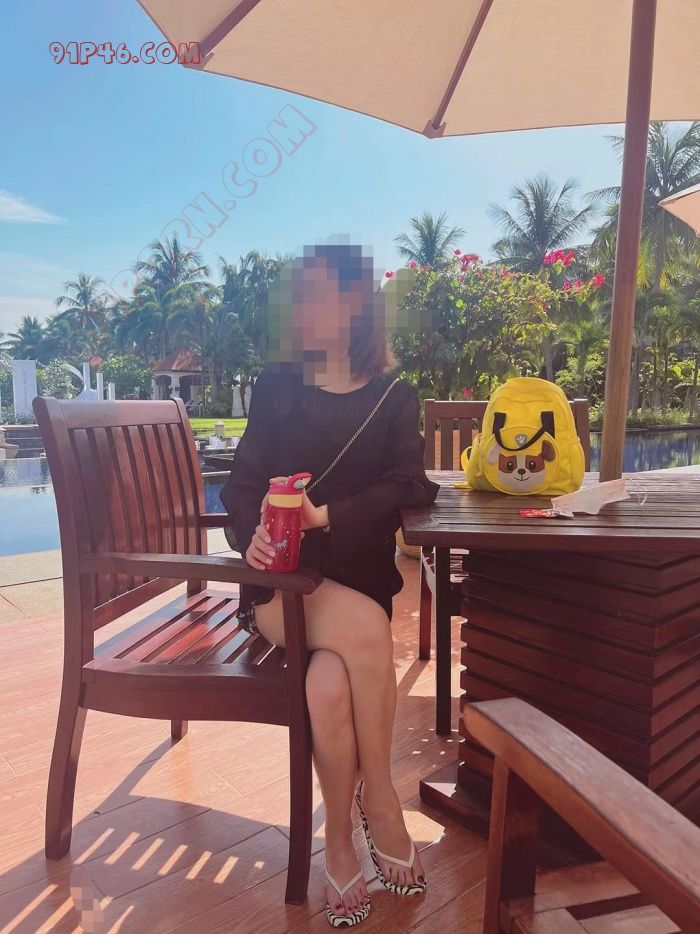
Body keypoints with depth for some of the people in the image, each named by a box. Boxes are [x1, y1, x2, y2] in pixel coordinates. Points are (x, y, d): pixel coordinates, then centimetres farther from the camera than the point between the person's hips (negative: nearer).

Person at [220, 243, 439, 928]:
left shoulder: (394, 396, 8)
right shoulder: (275, 388, 8)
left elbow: (404, 486, -6)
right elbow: (243, 484, 1)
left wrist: (326, 516, -21)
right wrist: (253, 534, -20)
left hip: (359, 576, 1)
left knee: (329, 683, -28)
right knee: (364, 626, -31)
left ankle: (342, 842, 0)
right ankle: (380, 802, -8)